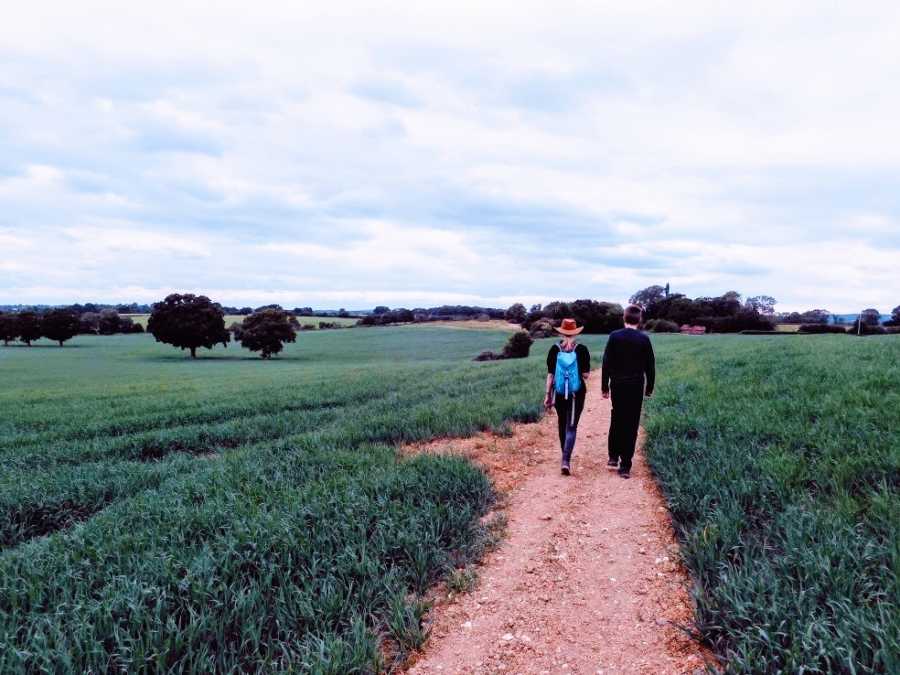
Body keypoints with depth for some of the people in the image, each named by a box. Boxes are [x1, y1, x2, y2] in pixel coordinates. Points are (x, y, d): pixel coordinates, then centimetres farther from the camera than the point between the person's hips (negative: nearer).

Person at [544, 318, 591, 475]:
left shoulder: (555, 350, -5)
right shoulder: (582, 350, -8)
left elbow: (550, 374, -4)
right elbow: (585, 375, -8)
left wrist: (548, 395, 2)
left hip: (559, 393, 2)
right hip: (577, 394, -2)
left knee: (562, 424, 19)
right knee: (571, 427, 0)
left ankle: (566, 457, 34)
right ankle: (566, 461, -16)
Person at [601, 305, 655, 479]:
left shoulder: (614, 336, -4)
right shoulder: (644, 339, -5)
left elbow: (606, 363, -4)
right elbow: (650, 366, 0)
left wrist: (604, 386, 4)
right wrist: (649, 388, 11)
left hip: (617, 386, 1)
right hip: (636, 387, -1)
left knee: (616, 421, 19)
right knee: (631, 425, 3)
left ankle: (613, 457, 22)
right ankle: (625, 466, 4)